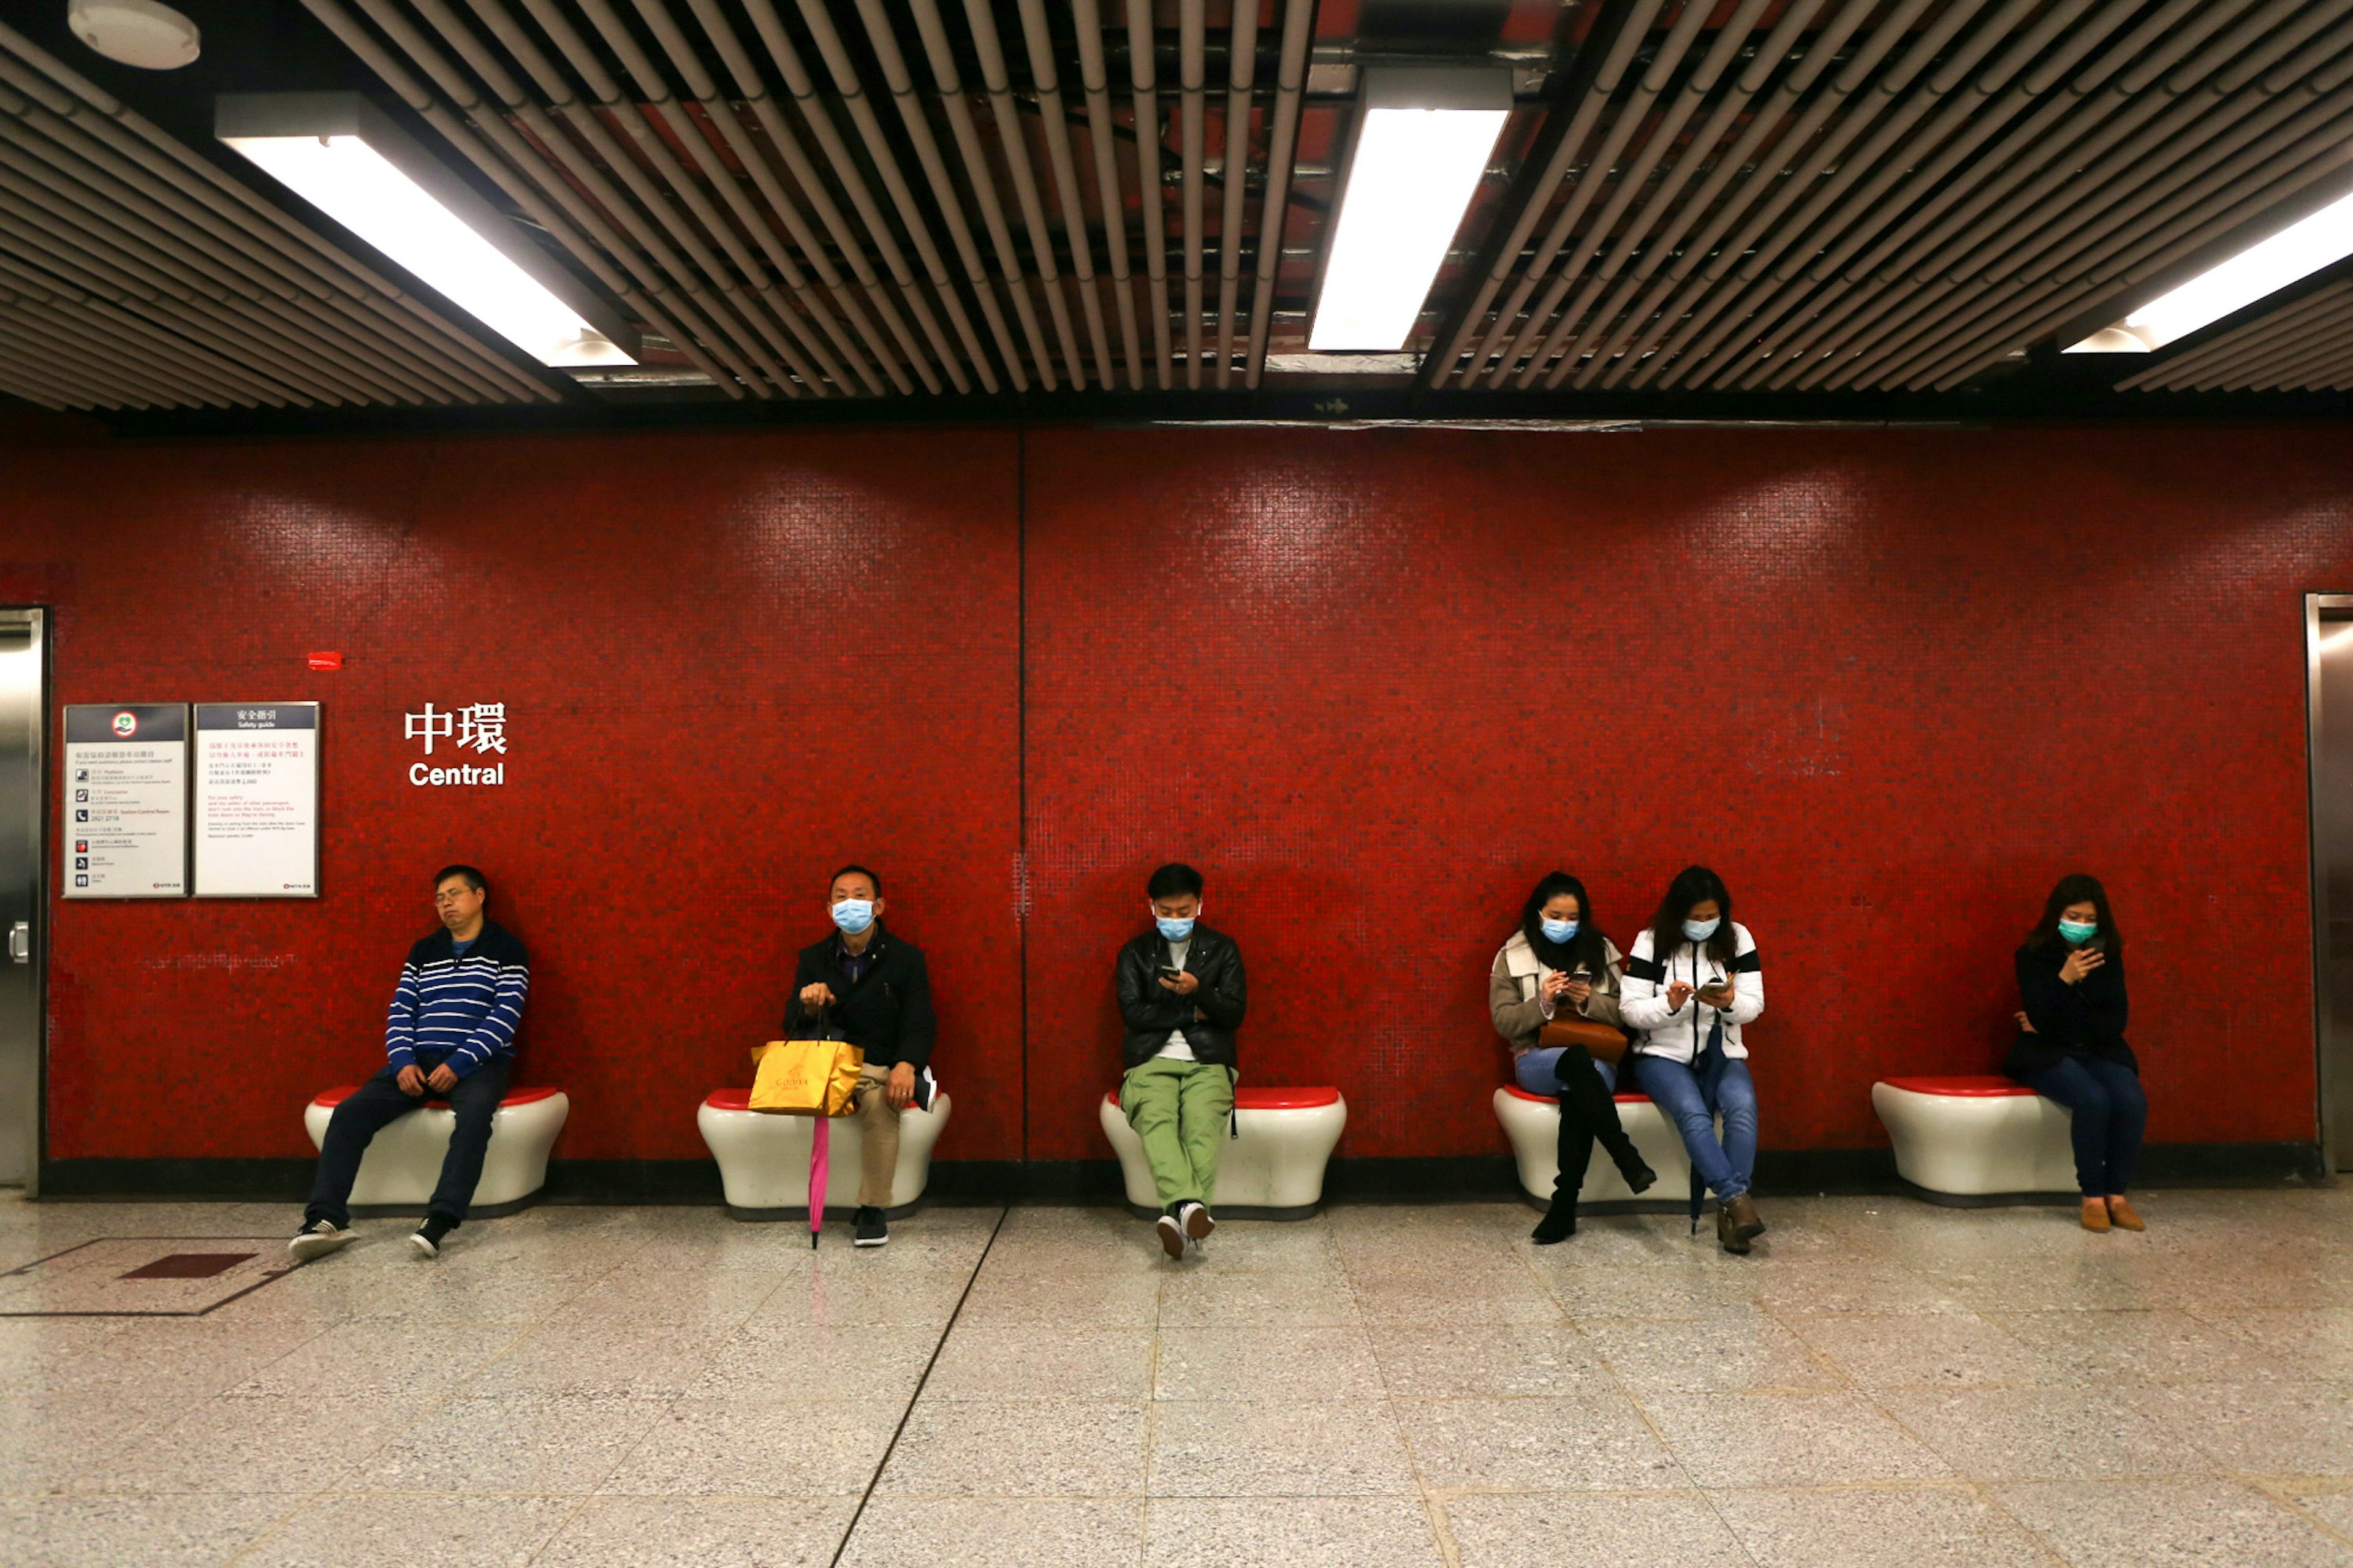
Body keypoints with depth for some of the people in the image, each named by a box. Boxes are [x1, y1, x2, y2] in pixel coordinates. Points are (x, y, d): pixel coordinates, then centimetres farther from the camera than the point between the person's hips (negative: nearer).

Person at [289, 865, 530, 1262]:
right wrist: (403, 1062, -7)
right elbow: (400, 1011, 12)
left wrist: (458, 1064, -17)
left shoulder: (506, 950, 4)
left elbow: (504, 1017, -6)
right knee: (350, 1113, -19)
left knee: (475, 1116, -37)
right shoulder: (423, 951, 20)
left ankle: (440, 1221, -42)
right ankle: (326, 1219, -23)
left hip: (478, 1062, -5)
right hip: (418, 1061, 5)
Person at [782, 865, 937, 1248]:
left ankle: (872, 1210, -20)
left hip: (882, 1069, -2)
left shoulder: (906, 958, 1)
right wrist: (809, 1008, -19)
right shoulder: (813, 959, 10)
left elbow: (921, 1023, -6)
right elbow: (791, 1026, 6)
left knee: (881, 1103, -35)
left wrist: (906, 1065, -26)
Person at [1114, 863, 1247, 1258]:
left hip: (1208, 1062, 0)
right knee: (1156, 1121, -34)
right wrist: (1193, 1013, -2)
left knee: (1203, 1125, -33)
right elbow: (1133, 1013, 2)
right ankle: (1191, 1205, -51)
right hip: (1152, 1061, 0)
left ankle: (1177, 1212, -47)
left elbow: (1235, 1014, 5)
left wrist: (1198, 990, -14)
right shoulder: (1135, 952, 15)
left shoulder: (1222, 949, 15)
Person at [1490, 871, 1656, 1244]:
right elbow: (1504, 1021, 0)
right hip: (1537, 1058, -1)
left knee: (1576, 1095, -36)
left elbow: (1624, 1012, 8)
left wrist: (1590, 1001, -11)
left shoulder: (1600, 950, 11)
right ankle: (1626, 1157, -37)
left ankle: (1564, 1207, -32)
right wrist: (1542, 1002, -17)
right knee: (1577, 1060, -38)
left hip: (1595, 1059, 1)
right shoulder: (1512, 956, 5)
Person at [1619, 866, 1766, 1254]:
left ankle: (1730, 1208, -26)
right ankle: (1738, 1199, -29)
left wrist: (1731, 1002, -23)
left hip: (1722, 1054, 2)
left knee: (1743, 1107, -30)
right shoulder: (1651, 943, -4)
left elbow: (1755, 1005, 0)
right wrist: (1669, 1005, -26)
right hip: (1663, 1053, -2)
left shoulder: (1737, 938, 3)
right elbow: (1630, 1010, -6)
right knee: (1693, 1113, -32)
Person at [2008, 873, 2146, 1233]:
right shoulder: (2033, 956, -5)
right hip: (2048, 1054, -3)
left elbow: (2115, 1022, 1)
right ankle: (2092, 1197, -16)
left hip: (2099, 1051, 4)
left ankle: (2118, 1196, -11)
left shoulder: (2109, 956, 5)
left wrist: (2060, 1022, -11)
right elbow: (2040, 1019, -15)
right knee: (2093, 1100, -32)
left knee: (2132, 1102, -27)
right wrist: (2065, 979, -30)